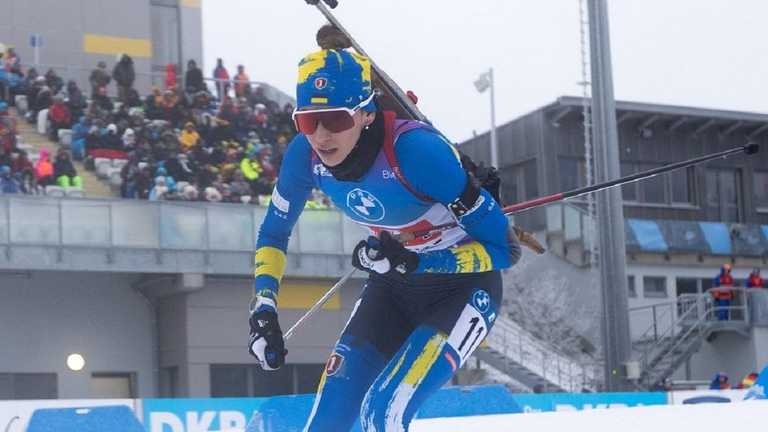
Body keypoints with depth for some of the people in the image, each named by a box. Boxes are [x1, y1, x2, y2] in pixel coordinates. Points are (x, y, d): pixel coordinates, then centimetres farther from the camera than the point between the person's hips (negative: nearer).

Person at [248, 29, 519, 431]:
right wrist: (263, 308, -6)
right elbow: (273, 233, 5)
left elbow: (504, 248, -24)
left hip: (464, 286, -5)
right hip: (393, 287, 6)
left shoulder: (415, 150, -32)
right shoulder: (305, 153, -16)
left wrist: (414, 262, -32)